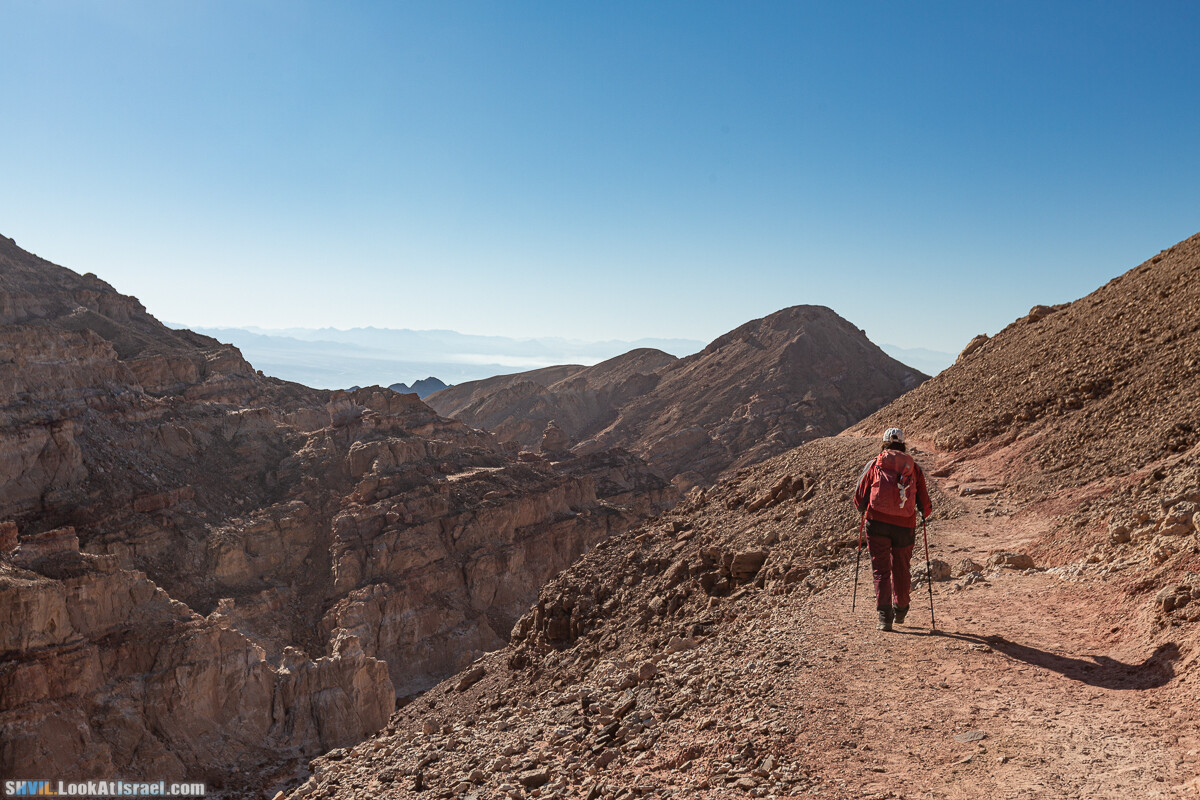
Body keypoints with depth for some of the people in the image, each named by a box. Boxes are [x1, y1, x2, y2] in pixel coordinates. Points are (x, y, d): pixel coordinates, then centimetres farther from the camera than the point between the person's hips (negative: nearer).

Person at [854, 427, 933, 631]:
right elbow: (924, 503, 8)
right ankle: (900, 611, 36)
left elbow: (859, 497, 6)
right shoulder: (914, 468, 8)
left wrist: (864, 511, 26)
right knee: (901, 569, 18)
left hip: (877, 522, -1)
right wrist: (924, 512, 31)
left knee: (881, 570, 4)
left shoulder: (874, 464, 5)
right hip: (904, 525, 1)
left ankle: (884, 616, -7)